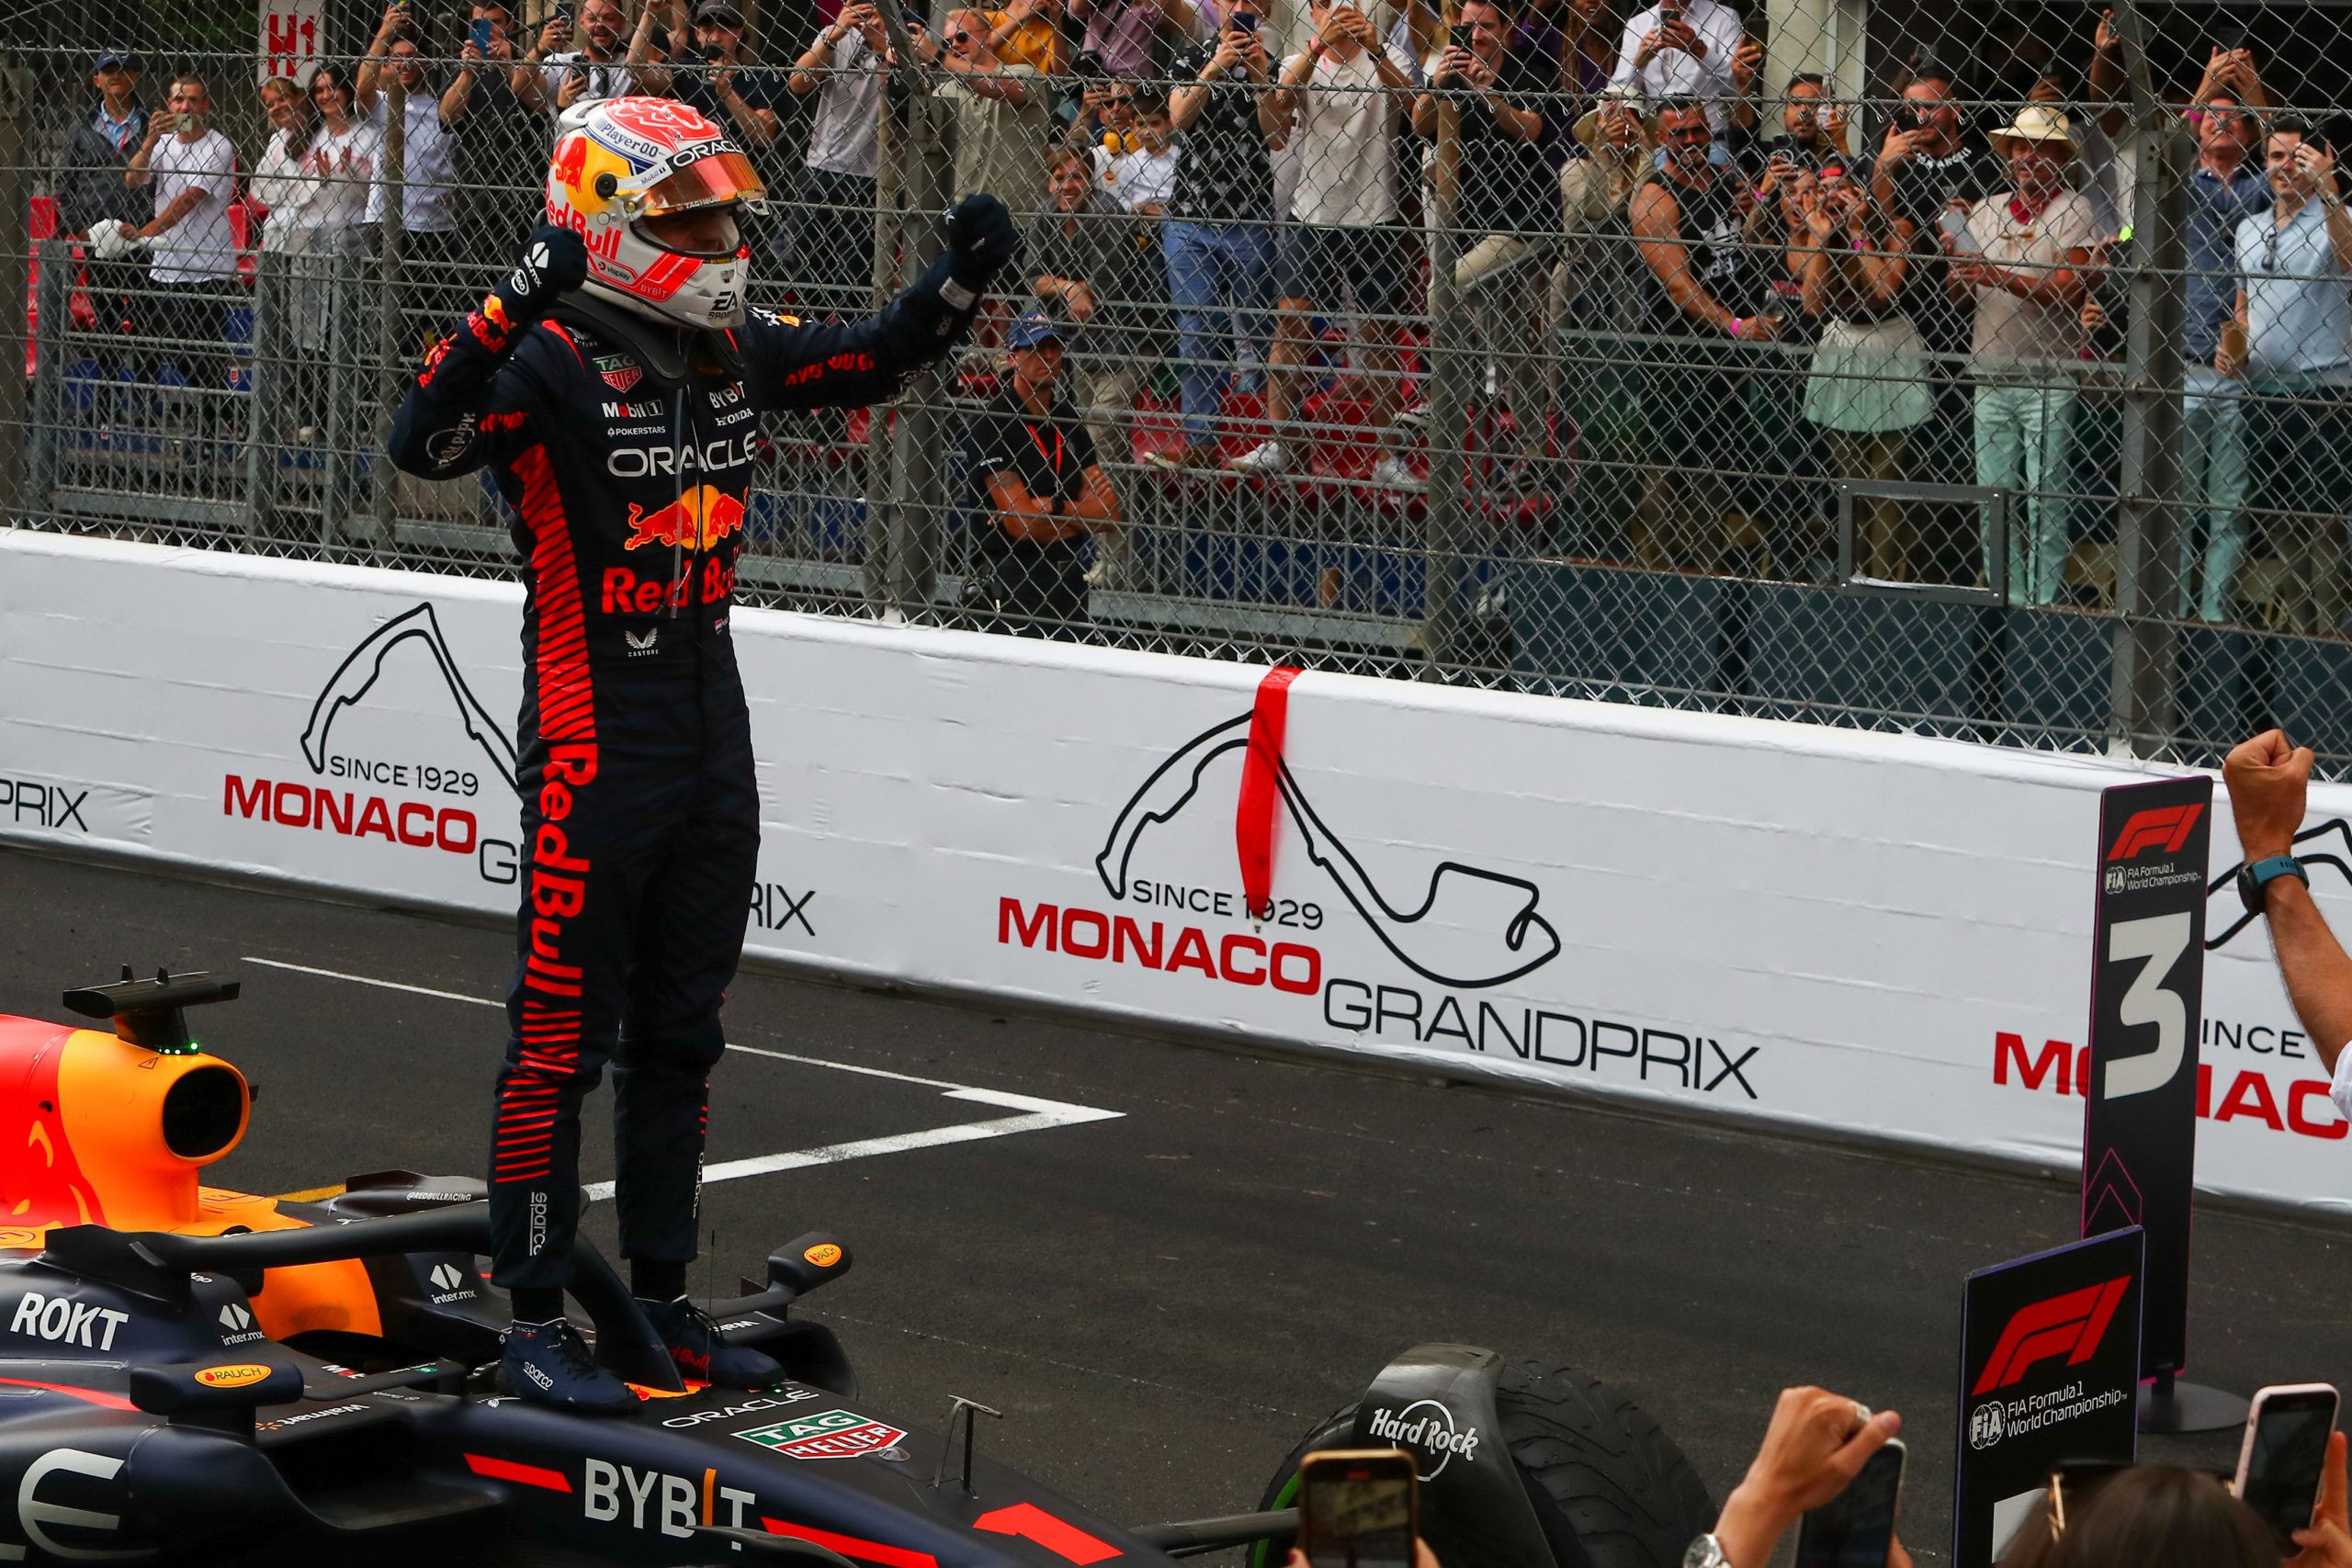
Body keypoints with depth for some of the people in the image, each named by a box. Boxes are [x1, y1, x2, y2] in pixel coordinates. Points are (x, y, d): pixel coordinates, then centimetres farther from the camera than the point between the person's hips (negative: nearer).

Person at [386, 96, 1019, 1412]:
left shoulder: (739, 353, 7)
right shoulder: (553, 364, -15)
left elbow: (876, 363, 22)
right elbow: (425, 443, -32)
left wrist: (964, 280, 6)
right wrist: (519, 305, -44)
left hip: (715, 746, 8)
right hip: (594, 752, -7)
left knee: (680, 1040, 15)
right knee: (561, 1042, -2)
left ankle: (661, 1296, 26)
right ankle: (536, 1321, 5)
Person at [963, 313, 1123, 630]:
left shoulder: (1070, 424, 14)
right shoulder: (990, 424, -8)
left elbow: (1109, 516, 6)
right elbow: (1019, 523, -15)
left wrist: (1056, 508, -11)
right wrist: (1081, 512, -1)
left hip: (1070, 580, 7)